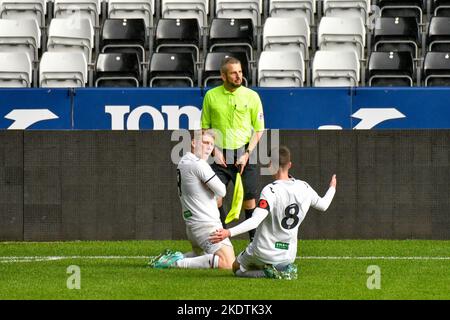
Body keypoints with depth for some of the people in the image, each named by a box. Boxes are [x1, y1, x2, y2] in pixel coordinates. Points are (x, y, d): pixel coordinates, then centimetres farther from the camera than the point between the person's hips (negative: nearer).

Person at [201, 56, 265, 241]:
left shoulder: (251, 96, 1)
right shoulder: (211, 96, 4)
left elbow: (259, 130, 4)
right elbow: (205, 127, 11)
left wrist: (247, 154, -7)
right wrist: (215, 150, -3)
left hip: (244, 156, -1)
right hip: (220, 156, 1)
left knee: (248, 198, -1)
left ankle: (254, 239, 9)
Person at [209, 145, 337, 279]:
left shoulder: (270, 191, -23)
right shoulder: (304, 188, -6)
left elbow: (255, 221, -34)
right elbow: (323, 205, 14)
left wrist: (228, 233, -43)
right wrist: (332, 188, 35)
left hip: (263, 252, -5)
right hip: (289, 255, 5)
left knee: (236, 268, 23)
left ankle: (269, 273, -6)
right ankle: (285, 270, 0)